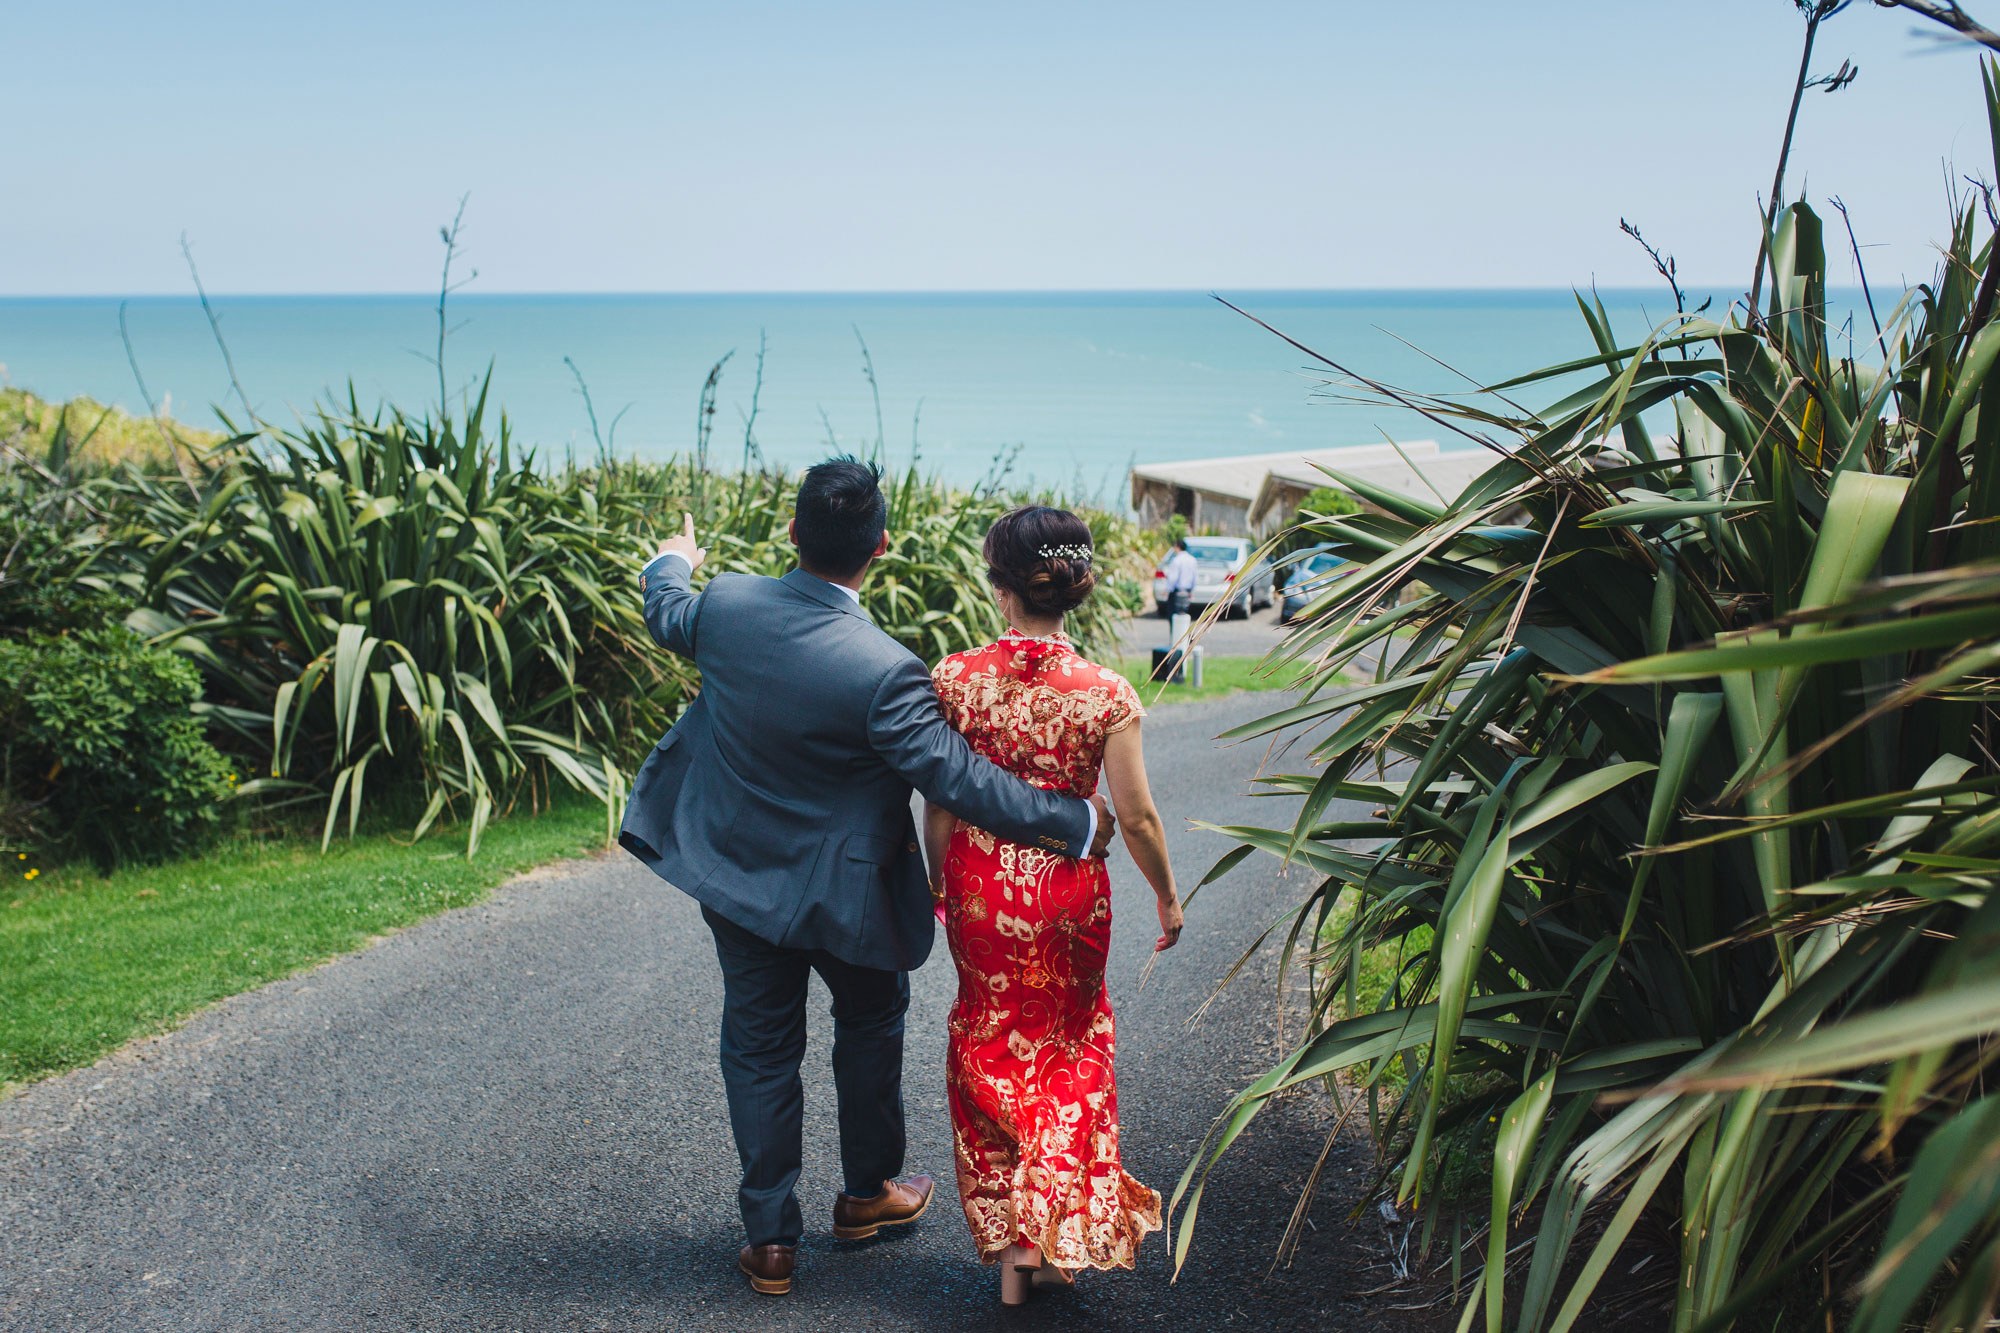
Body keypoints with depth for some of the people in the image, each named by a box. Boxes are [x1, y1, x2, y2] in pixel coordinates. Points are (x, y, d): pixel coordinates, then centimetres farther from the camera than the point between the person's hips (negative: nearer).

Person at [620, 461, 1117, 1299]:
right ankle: (867, 1192, 40)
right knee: (870, 1019, 23)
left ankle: (769, 1237, 24)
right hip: (836, 889, -4)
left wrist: (672, 562, 33)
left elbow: (667, 619, 8)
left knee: (761, 1046, 15)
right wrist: (1076, 821, -15)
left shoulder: (725, 603, -16)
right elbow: (958, 779, -28)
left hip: (735, 873, 4)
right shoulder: (884, 672, -31)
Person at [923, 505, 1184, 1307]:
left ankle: (1008, 1237, 21)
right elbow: (1137, 817, -9)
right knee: (1073, 1040, 22)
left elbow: (940, 804, -5)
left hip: (981, 881, 0)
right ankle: (1065, 1229, 21)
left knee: (990, 1040, 20)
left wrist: (937, 882, 12)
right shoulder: (1107, 694, -14)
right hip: (1071, 887, 0)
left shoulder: (956, 680, -12)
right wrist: (1167, 897, 7)